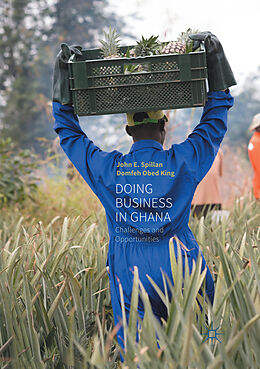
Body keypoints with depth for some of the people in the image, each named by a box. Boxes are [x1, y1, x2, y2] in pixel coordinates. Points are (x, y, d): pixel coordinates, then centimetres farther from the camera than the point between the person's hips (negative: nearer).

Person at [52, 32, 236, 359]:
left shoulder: (106, 169, -1)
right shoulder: (184, 162, -3)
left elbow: (68, 132, 13)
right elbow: (216, 114, 8)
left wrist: (62, 73, 17)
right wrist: (213, 57, 11)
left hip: (129, 274, 1)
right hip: (180, 270, 0)